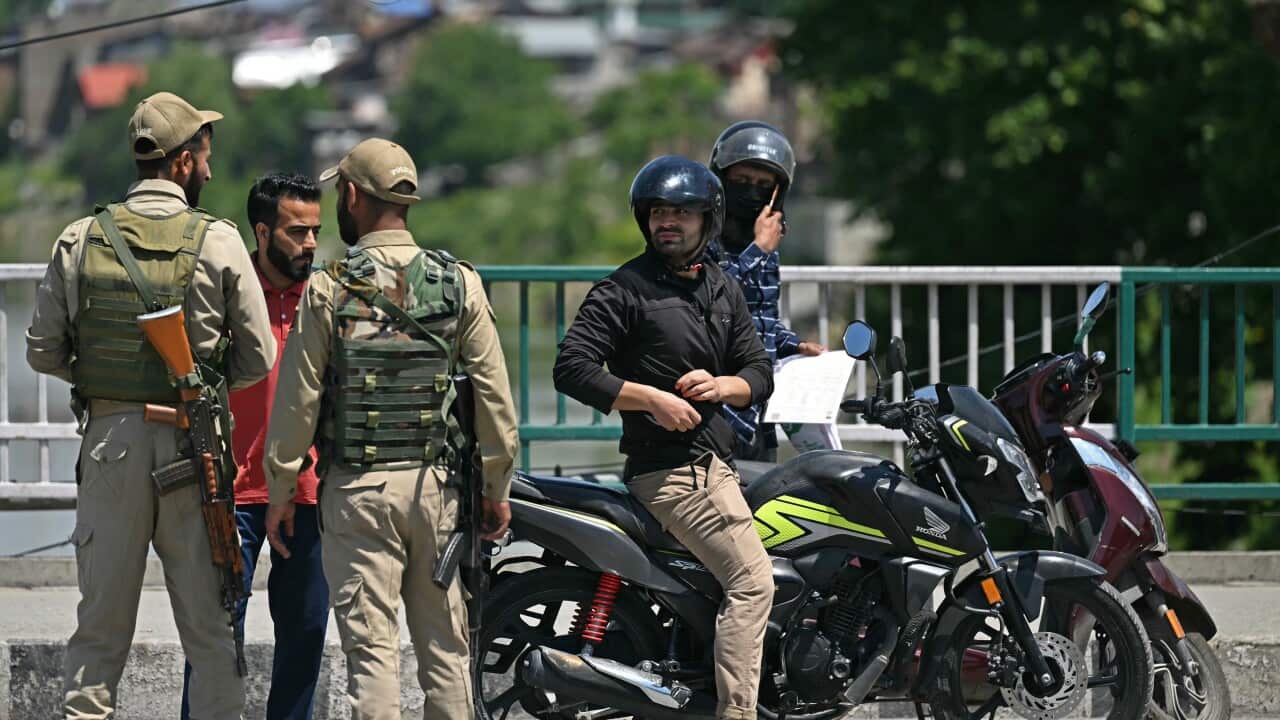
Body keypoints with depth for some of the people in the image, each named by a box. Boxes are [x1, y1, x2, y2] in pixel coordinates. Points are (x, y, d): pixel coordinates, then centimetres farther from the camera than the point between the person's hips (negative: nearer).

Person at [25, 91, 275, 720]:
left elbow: (43, 351, 2)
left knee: (100, 620, 6)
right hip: (192, 442, -2)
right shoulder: (218, 243, -5)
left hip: (108, 435, 2)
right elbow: (257, 358, -2)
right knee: (208, 624, 4)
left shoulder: (80, 239, 1)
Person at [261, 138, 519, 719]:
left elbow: (297, 398, -3)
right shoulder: (459, 284, 2)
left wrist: (281, 489, 6)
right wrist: (496, 487, 12)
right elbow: (494, 394, 3)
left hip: (356, 489, -2)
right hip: (437, 484, 2)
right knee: (445, 644, 9)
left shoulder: (328, 290, -5)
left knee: (371, 647, -2)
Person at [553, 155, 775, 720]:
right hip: (670, 468, -8)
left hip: (714, 457, 8)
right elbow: (571, 368, -13)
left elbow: (760, 374, 17)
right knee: (752, 580, -18)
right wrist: (652, 398, -18)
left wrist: (720, 386, -6)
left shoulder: (722, 290, 16)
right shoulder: (625, 289, -6)